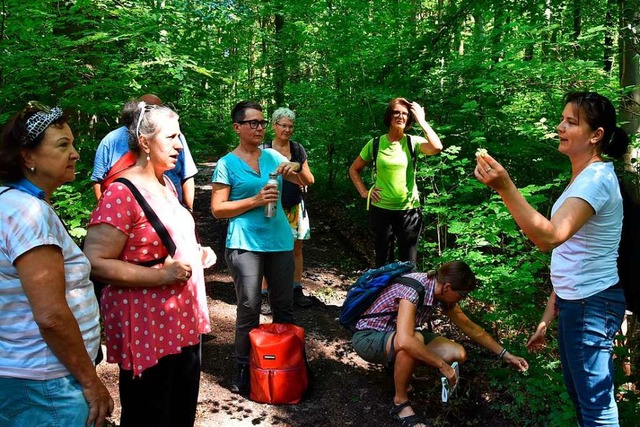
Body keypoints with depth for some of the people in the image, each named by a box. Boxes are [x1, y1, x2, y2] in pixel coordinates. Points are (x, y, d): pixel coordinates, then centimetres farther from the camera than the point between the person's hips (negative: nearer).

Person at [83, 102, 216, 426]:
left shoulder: (165, 184, 9)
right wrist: (161, 275, -26)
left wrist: (196, 252, 6)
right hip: (148, 329, -9)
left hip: (184, 320, 9)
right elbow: (95, 263, -24)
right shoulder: (121, 195, -19)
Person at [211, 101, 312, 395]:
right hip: (245, 244, -4)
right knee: (249, 308, -1)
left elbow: (305, 182, 13)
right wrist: (255, 200, -15)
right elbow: (217, 209, -5)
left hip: (280, 240, 4)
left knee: (284, 305, 12)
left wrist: (297, 169, -9)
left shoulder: (272, 156, 9)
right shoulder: (227, 163, -2)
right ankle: (244, 370, 16)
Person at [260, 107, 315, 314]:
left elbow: (310, 180, 8)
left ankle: (297, 289, 23)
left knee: (296, 248, 10)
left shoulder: (298, 149, 7)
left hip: (295, 207, 4)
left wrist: (299, 169, -12)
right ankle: (265, 295, 5)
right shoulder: (264, 149, -3)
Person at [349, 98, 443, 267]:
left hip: (409, 210, -1)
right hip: (381, 210, 1)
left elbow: (436, 147, -25)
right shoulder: (375, 144, -1)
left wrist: (421, 120, -17)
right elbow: (354, 170, 10)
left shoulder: (413, 142, -4)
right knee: (383, 262, 13)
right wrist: (364, 192, -2)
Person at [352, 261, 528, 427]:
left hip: (399, 338, 8)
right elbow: (405, 341, -45)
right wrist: (442, 366, -34)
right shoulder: (412, 290, -33)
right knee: (415, 339, -38)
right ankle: (400, 402, -15)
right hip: (368, 338, -7)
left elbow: (469, 326, 5)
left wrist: (505, 355, 8)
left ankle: (397, 364, 11)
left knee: (457, 354, -8)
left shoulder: (441, 291, -8)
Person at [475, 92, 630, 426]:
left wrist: (504, 187, -47)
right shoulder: (584, 177, 11)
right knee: (579, 393, 23)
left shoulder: (597, 179, -20)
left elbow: (549, 237, -36)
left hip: (592, 305, -10)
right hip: (574, 302, 10)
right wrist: (550, 313, 15)